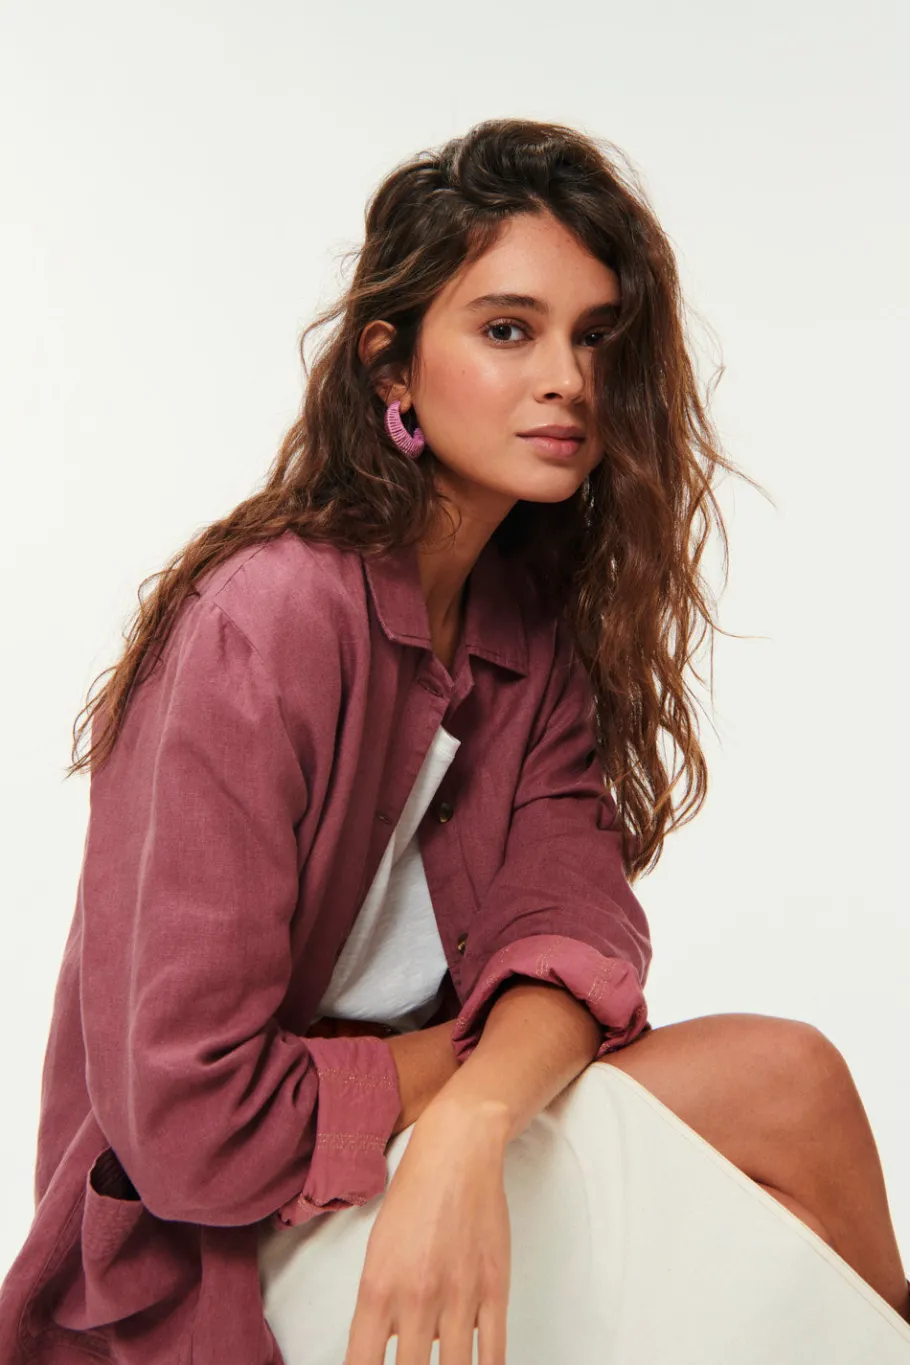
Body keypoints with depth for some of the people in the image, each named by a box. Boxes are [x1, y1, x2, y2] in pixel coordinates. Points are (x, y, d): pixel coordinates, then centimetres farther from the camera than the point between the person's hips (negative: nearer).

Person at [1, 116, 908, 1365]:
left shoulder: (534, 614, 2)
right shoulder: (264, 628, -22)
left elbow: (574, 909, -11)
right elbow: (188, 1120, -24)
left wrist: (470, 1131, -31)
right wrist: (514, 1042, -14)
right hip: (229, 1238, -6)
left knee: (790, 1073, -12)